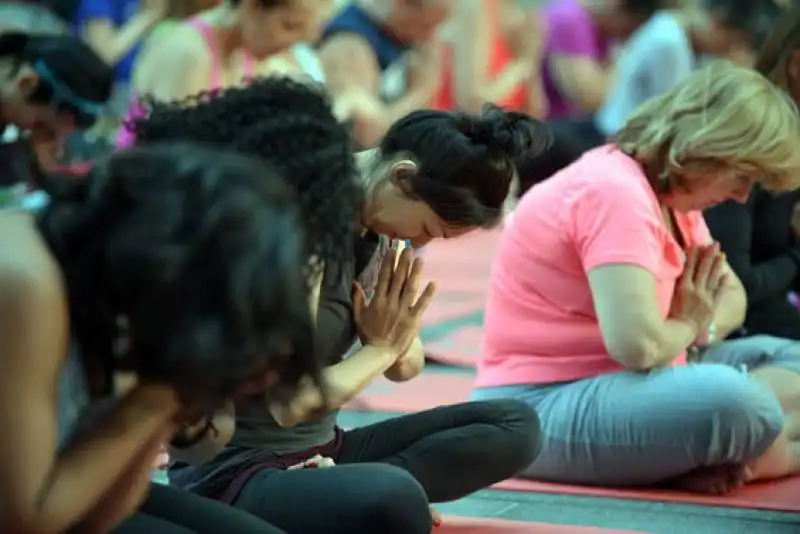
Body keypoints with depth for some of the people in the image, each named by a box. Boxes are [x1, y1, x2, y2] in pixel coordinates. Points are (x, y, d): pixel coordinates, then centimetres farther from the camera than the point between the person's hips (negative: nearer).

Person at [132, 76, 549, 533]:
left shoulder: (372, 230, 4)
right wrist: (382, 346, -8)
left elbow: (407, 366, 12)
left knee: (515, 425, -1)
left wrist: (395, 337, -12)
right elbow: (291, 404, -23)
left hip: (322, 449, 10)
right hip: (231, 470, -10)